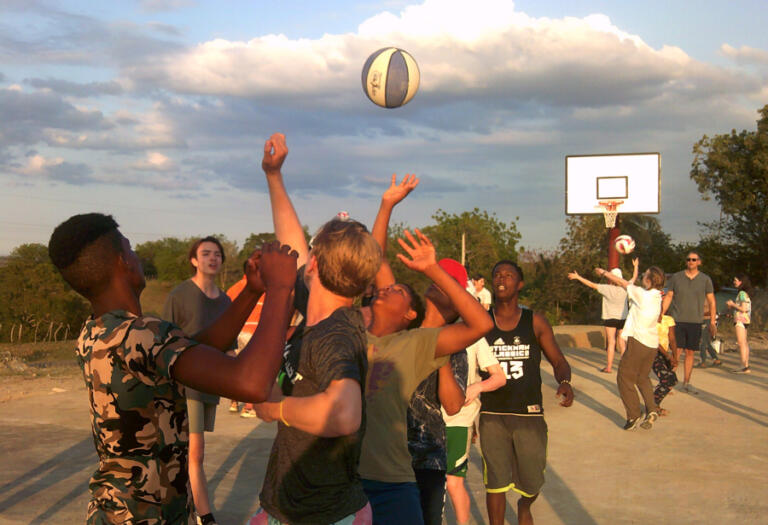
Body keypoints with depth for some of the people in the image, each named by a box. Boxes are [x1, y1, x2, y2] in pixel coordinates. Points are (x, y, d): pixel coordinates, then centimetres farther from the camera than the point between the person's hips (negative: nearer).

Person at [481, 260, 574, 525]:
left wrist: (564, 381, -20)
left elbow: (558, 361, 3)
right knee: (495, 483, 3)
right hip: (492, 416, 0)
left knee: (532, 482, 10)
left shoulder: (535, 322, 1)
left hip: (529, 414, 1)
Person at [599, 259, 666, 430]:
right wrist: (635, 268, 37)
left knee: (625, 378, 2)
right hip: (652, 344, 8)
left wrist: (604, 272, 13)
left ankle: (634, 416, -1)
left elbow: (623, 283, -1)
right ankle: (652, 410, 4)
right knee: (642, 378, 21)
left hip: (638, 341, -8)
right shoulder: (657, 296, 7)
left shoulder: (643, 294, -13)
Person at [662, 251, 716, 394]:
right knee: (676, 351, -8)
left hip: (695, 322, 2)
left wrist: (712, 322, 2)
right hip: (677, 320, -1)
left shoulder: (705, 280, 5)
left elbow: (711, 302, 7)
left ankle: (686, 383, 17)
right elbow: (668, 297, 6)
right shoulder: (676, 277, 3)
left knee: (690, 353, 7)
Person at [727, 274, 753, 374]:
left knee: (741, 343, -10)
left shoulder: (742, 293, -14)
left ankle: (745, 367, -12)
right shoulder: (746, 293, 15)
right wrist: (731, 305, 10)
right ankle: (746, 366, 16)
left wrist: (733, 304, -8)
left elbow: (743, 309, -20)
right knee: (744, 344, 12)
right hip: (744, 321, 10)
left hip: (740, 321, -10)